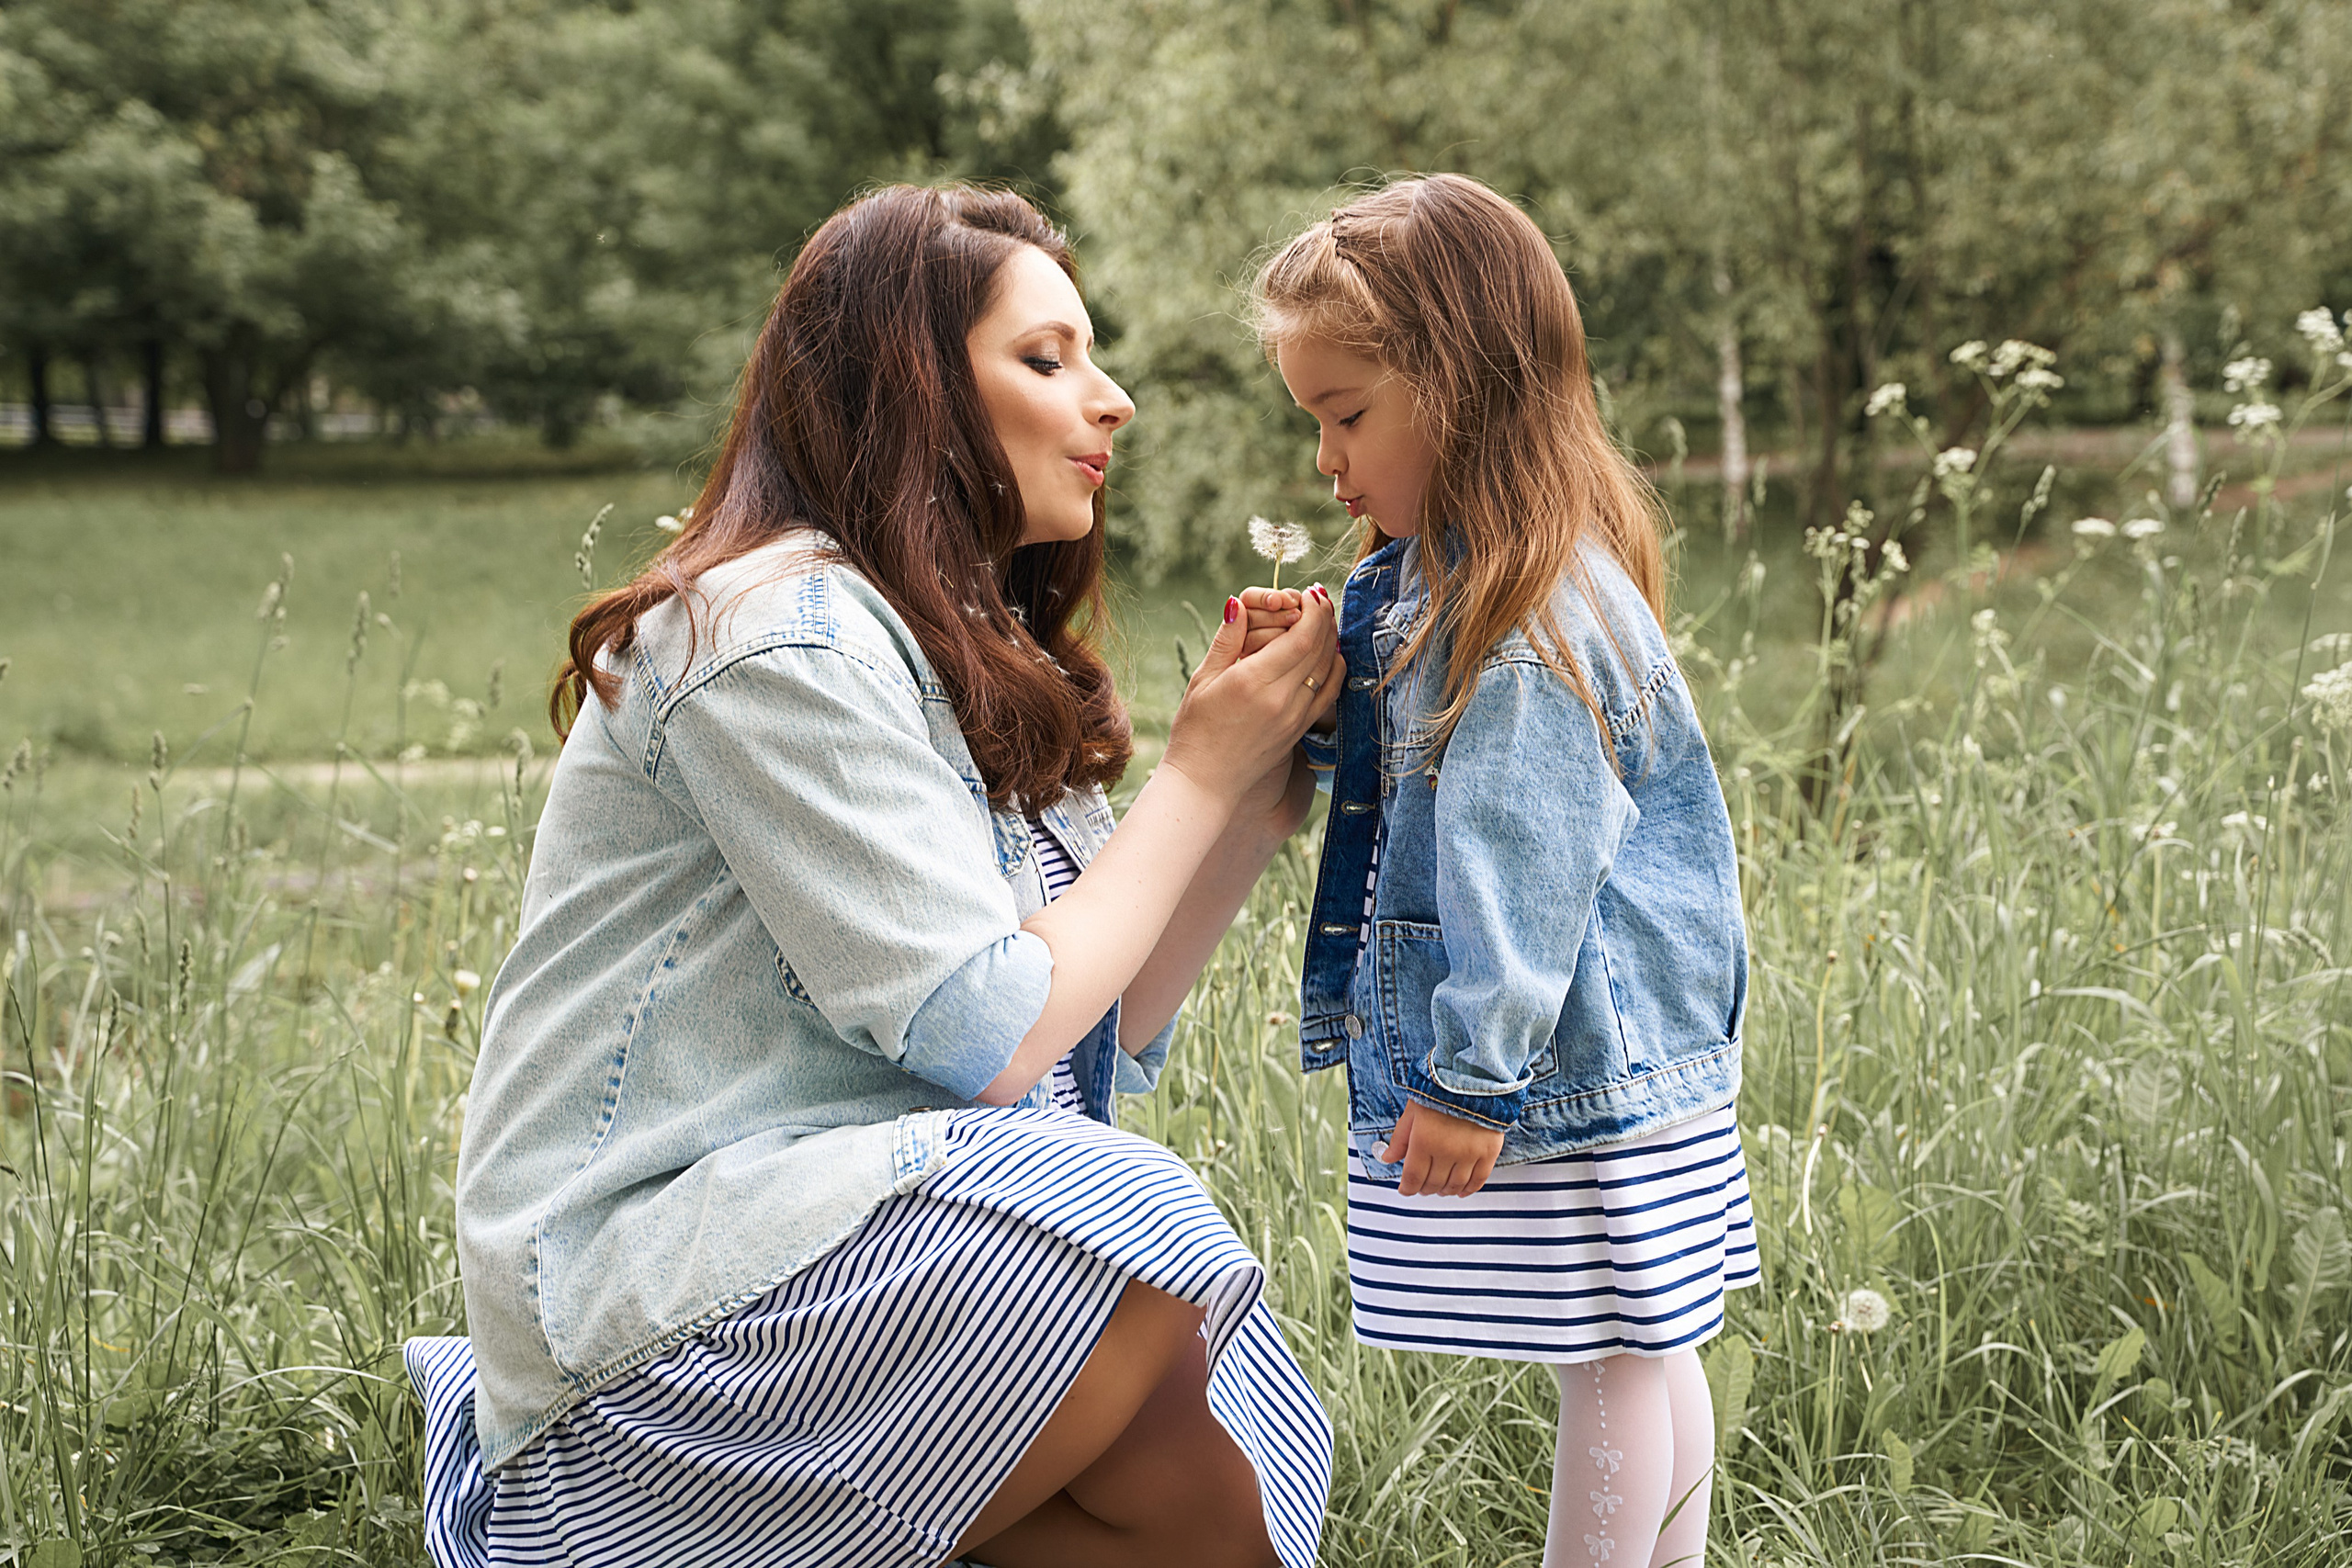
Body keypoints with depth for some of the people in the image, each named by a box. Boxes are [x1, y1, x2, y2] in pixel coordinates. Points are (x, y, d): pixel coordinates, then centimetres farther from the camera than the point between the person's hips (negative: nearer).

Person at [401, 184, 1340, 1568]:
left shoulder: (978, 658, 15)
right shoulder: (781, 635, -14)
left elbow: (1105, 1044, 9)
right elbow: (990, 1039, -19)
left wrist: (1260, 790, 0)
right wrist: (1200, 772, -9)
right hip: (645, 1281, -9)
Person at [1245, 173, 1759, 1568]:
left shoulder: (1534, 613, -20)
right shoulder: (1432, 582, 12)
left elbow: (1523, 865, -23)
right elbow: (1399, 769, 24)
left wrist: (1473, 1073, -22)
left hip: (1574, 1072, -10)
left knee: (1616, 1357, 1)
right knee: (1646, 1350, 17)